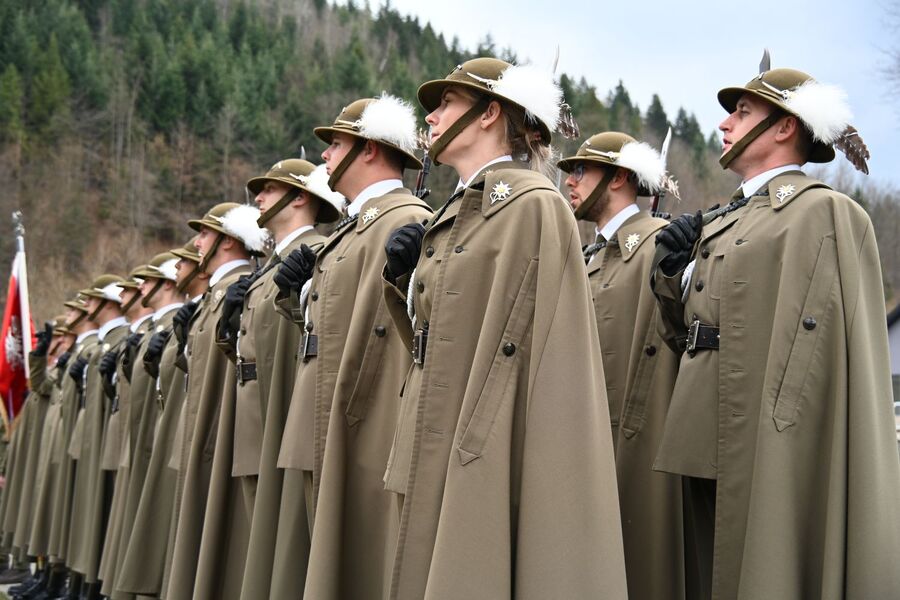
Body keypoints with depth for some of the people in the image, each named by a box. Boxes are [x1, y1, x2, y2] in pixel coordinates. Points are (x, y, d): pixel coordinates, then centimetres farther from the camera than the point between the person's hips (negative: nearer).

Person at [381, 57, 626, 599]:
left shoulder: (533, 204, -10)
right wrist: (404, 278, 4)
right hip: (439, 460, 9)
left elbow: (526, 340, -16)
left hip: (486, 465, -8)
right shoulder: (458, 212, 16)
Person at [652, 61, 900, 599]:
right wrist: (673, 273, 5)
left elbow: (838, 358, -13)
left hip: (775, 458, -8)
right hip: (711, 453, 8)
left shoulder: (826, 213, -6)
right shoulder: (719, 225, 19)